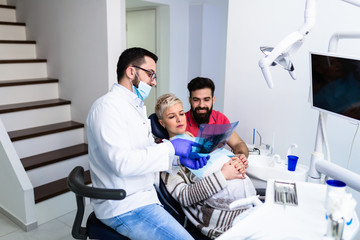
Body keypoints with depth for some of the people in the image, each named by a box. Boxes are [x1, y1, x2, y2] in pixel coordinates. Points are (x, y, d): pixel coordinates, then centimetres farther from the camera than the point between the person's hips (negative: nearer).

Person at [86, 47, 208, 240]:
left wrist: (180, 158, -2)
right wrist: (171, 148, -23)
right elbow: (121, 162, -27)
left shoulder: (137, 106, 16)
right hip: (124, 207, -10)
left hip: (146, 193, 10)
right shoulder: (108, 106, -16)